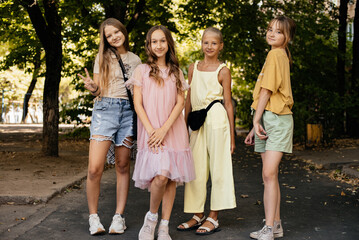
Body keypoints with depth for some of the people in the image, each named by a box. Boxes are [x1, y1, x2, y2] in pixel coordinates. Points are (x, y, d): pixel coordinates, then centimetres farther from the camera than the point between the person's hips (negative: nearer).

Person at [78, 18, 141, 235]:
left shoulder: (135, 60, 15)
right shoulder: (103, 58, 9)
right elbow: (98, 89, 5)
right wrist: (92, 88, -17)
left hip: (128, 111, 2)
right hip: (105, 109, -2)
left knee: (123, 166, 3)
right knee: (95, 169, -12)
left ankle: (119, 217, 11)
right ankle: (93, 216, 3)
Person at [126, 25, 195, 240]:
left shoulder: (176, 72, 13)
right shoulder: (142, 70, 7)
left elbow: (180, 103, 4)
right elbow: (138, 104, 1)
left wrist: (164, 129, -10)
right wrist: (151, 130, -11)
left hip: (173, 131, 3)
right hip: (150, 131, -3)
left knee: (171, 178, -1)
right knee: (161, 175, -18)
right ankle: (151, 217, 6)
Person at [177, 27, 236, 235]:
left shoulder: (223, 71, 1)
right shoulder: (194, 67, 14)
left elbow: (228, 103, 1)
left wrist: (232, 135, -1)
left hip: (216, 120, -5)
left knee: (218, 167, 0)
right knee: (196, 169, 7)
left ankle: (213, 218, 8)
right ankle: (198, 215, 18)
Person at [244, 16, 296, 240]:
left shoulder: (276, 54, -6)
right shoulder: (280, 56, 22)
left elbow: (267, 91, -11)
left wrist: (256, 120, -9)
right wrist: (256, 125, 19)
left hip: (277, 119, -10)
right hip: (267, 120, 10)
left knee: (269, 173, -15)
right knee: (269, 175, 10)